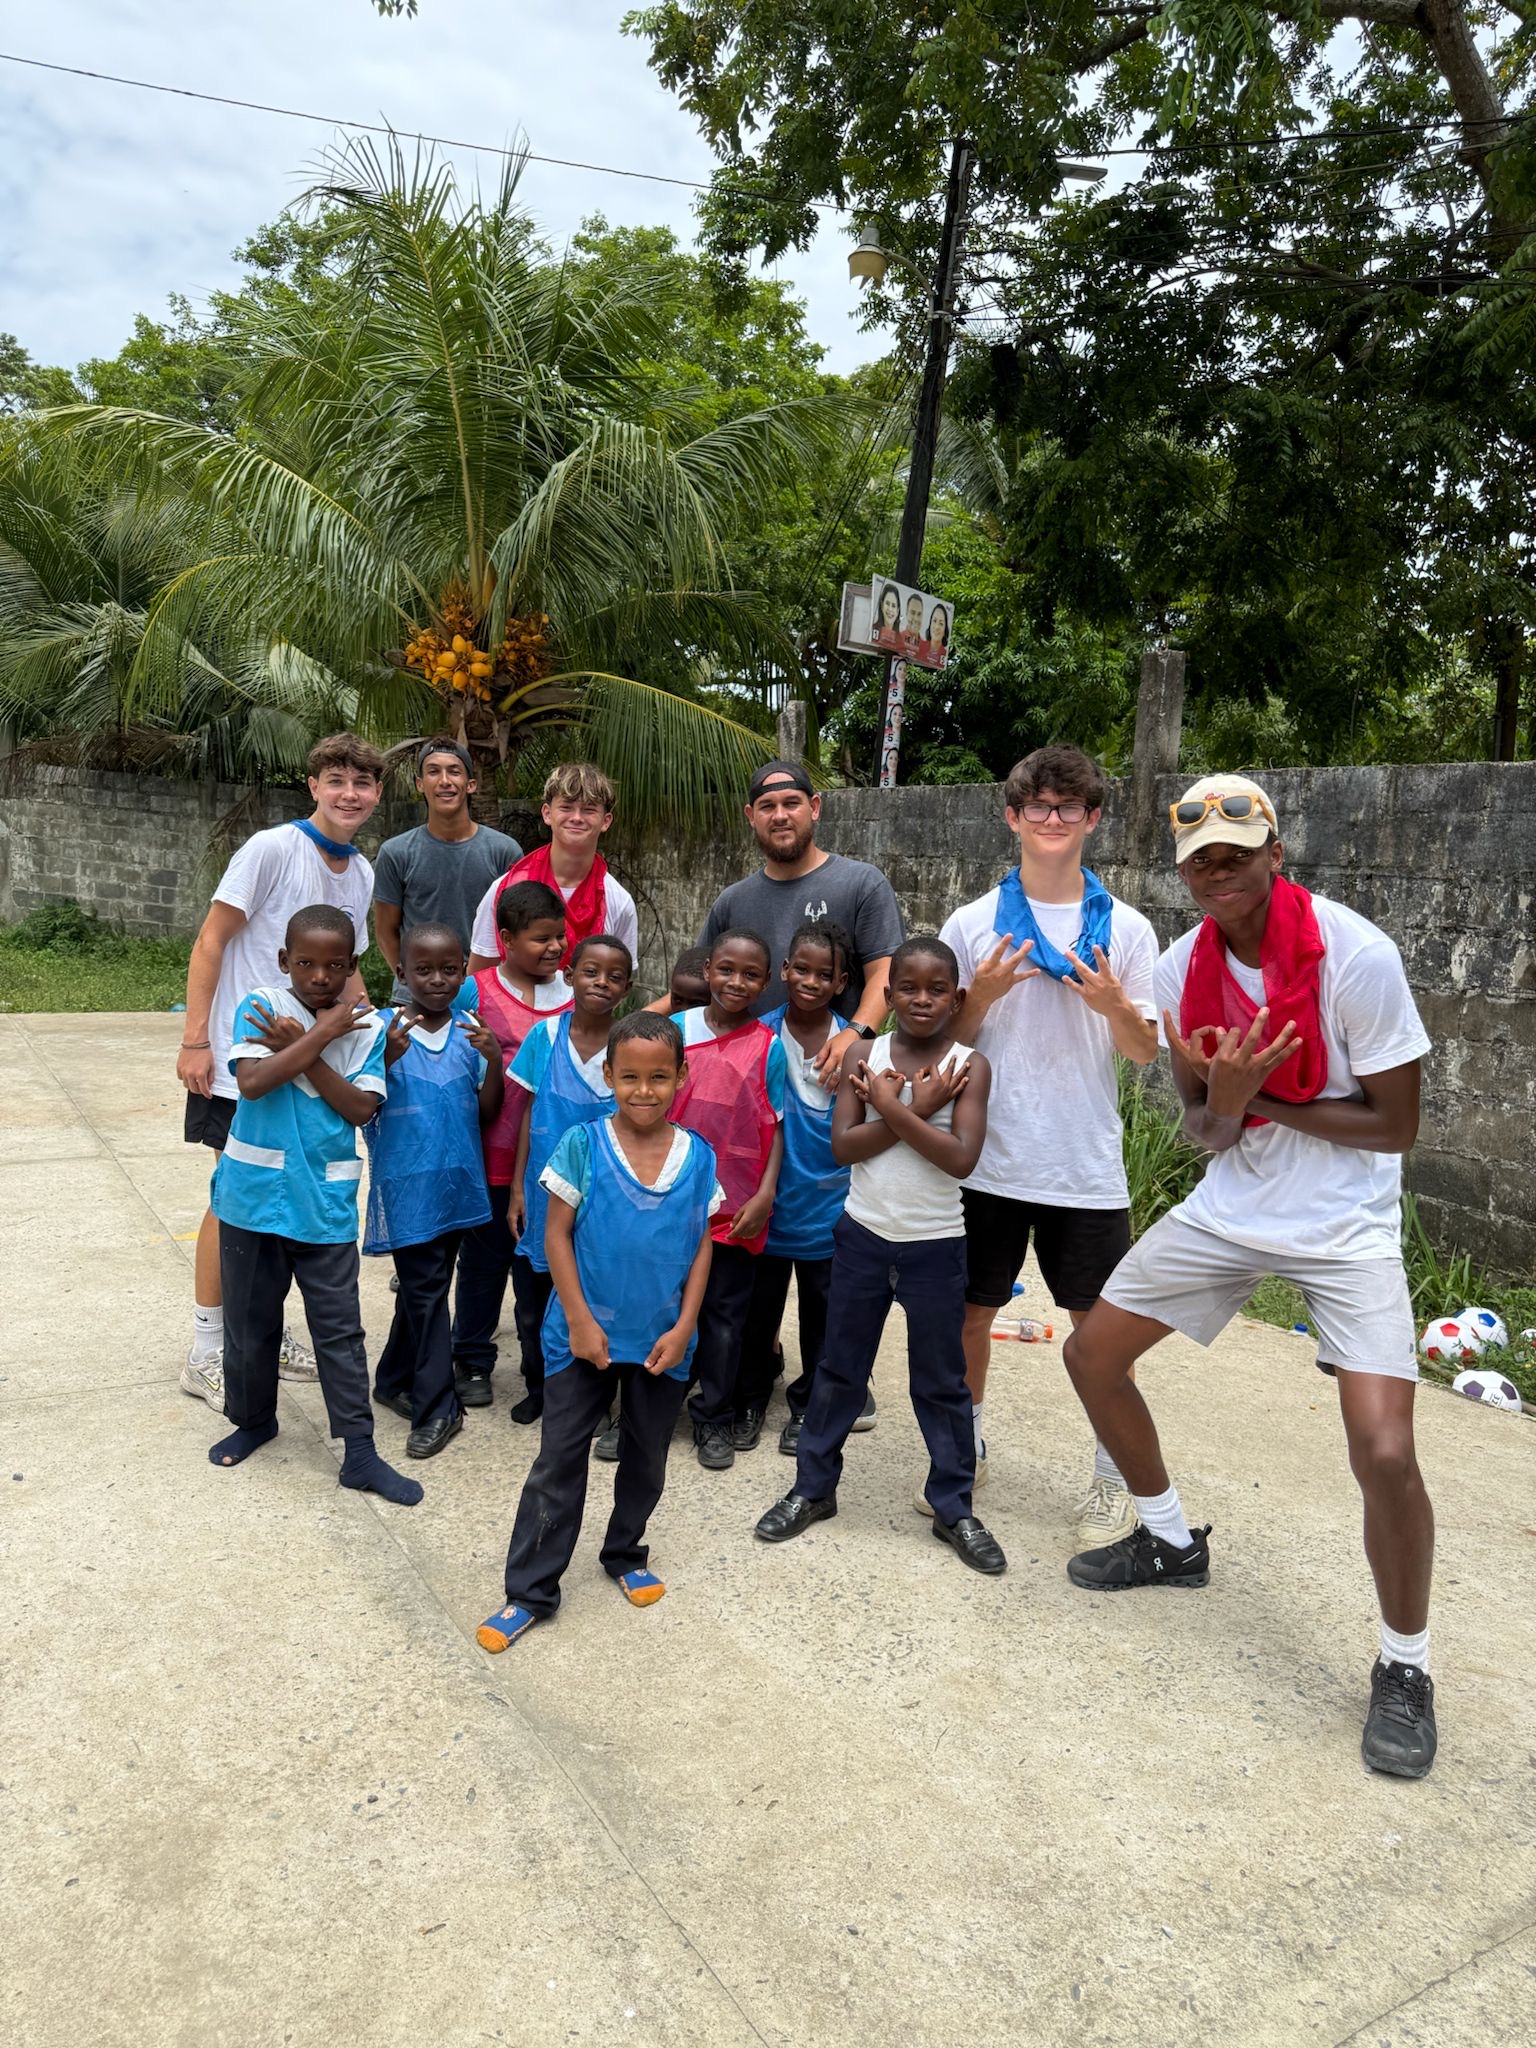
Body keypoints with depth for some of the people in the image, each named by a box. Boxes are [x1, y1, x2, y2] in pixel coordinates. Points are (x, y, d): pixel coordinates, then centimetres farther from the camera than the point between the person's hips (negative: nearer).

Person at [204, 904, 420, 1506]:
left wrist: (299, 1049, -17)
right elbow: (252, 1081, -21)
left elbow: (360, 1107, -12)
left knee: (339, 1327, 4)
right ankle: (252, 1418, 39)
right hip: (254, 1194, 0)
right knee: (250, 1319, 16)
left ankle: (360, 1452, 13)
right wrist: (323, 1034, -19)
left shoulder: (367, 1027, -3)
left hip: (325, 1203, 0)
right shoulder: (259, 1007, -6)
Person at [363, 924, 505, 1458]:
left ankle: (395, 1380, 35)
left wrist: (494, 1061, -14)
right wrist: (387, 1057, -23)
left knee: (423, 1288, 16)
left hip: (456, 1182, 4)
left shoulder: (470, 1032, 3)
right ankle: (436, 1408, 9)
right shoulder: (385, 1028, -6)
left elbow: (487, 1113, 2)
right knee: (425, 1291, -3)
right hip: (406, 1183, -4)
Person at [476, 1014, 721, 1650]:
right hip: (586, 1331, -2)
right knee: (558, 1462, 4)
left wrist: (684, 1327, -5)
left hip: (664, 1338, 3)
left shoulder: (698, 1158, -4)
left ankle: (625, 1553, 41)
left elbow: (702, 1246, 1)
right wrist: (579, 1321, -12)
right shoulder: (584, 1144, -11)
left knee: (647, 1458, 19)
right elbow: (557, 1233, -8)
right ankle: (530, 1591, 16)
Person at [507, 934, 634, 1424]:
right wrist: (517, 1189, 1)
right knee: (532, 1305, 13)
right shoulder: (545, 1035, -3)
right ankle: (538, 1389, 35)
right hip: (543, 1196, 2)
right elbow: (530, 1113, 2)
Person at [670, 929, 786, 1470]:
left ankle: (715, 1418, 22)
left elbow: (775, 1127, -1)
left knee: (724, 1313, 8)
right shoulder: (675, 1030, 1)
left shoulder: (768, 1047, -3)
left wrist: (765, 1193, -10)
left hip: (737, 1204, -1)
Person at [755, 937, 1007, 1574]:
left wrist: (892, 1109, -19)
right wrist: (917, 1111, -20)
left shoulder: (969, 1066, -7)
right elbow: (843, 1145, -12)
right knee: (840, 1370, 14)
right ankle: (813, 1487, 30)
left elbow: (961, 1158, -19)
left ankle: (954, 1507, 25)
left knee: (942, 1382, 10)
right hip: (863, 1235, 2)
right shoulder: (863, 1056, -3)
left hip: (936, 1245, -1)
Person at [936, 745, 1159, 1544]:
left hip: (1086, 1168, -1)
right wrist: (984, 994, -15)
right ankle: (965, 1449, 35)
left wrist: (1116, 1007, -17)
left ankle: (1112, 1477, 26)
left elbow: (1146, 1052, 3)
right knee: (971, 1309, 13)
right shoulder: (972, 924, 1)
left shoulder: (1126, 929, 1)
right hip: (989, 1159, 1)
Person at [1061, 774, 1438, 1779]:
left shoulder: (1357, 953, -21)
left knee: (1385, 1451, -18)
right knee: (1092, 1352, 8)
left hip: (1347, 1225, -5)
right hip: (1230, 1209, 6)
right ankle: (1172, 1541, 33)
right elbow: (1206, 1131, -1)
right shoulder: (1183, 968, -5)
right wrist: (1227, 1101, -24)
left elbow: (1396, 1127, -16)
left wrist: (1263, 1099, -18)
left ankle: (1406, 1668, 11)